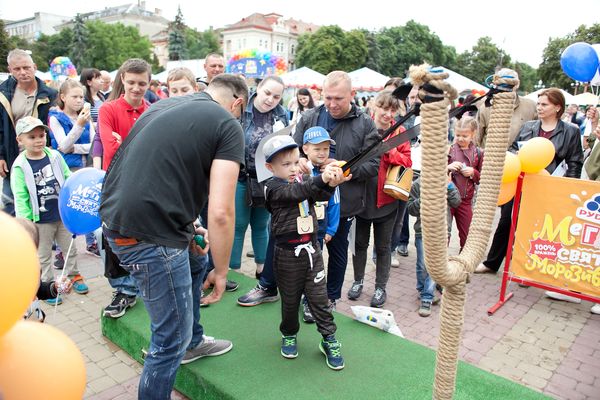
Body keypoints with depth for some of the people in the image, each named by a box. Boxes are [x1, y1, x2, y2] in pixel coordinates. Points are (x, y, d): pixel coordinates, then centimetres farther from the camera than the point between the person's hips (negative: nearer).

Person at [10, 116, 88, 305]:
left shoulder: (55, 156, -3)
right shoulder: (20, 166, -12)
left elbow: (68, 178, 7)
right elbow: (20, 197, -12)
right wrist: (25, 222, -15)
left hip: (63, 215, 3)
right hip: (40, 220, -3)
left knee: (70, 248, 17)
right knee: (43, 255, 12)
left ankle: (73, 276, 37)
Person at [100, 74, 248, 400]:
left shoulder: (163, 106, 16)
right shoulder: (228, 125, -7)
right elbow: (220, 213, -16)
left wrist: (185, 229, 22)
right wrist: (221, 272, -2)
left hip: (115, 220, 9)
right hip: (148, 236, -9)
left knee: (194, 258, 31)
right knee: (172, 339, 7)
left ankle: (194, 342, 48)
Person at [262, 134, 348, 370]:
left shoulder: (306, 180, 5)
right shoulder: (273, 187, -11)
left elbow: (321, 194, -14)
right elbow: (298, 191, -30)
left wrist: (332, 182, -38)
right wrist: (322, 179, -48)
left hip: (312, 249, 3)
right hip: (287, 254, -3)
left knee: (319, 297, 7)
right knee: (290, 299, 13)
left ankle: (329, 340, 20)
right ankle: (289, 335, 36)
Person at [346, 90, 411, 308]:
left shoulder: (399, 132, -2)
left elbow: (407, 161, -3)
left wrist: (390, 151, -17)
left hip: (386, 198, 0)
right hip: (361, 196, 0)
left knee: (383, 246, 12)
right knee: (360, 242, 16)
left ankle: (381, 287, 28)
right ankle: (358, 281, 35)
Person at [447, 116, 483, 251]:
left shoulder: (478, 153, 2)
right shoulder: (448, 149, -3)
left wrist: (473, 173, -10)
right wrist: (448, 167, -18)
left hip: (466, 201, 2)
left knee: (466, 236, 13)